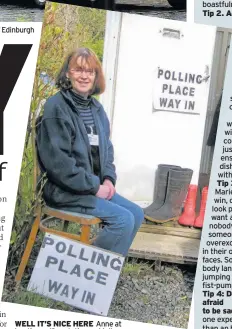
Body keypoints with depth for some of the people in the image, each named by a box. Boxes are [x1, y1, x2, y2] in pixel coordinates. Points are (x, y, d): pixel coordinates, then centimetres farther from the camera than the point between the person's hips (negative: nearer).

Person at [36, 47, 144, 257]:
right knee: (123, 219, -19)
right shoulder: (56, 106, -14)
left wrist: (108, 179, 1)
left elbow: (106, 148, 20)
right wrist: (94, 186, -18)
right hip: (65, 190, -8)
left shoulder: (96, 108, 12)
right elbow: (57, 161, -21)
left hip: (96, 186, 8)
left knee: (136, 214, 2)